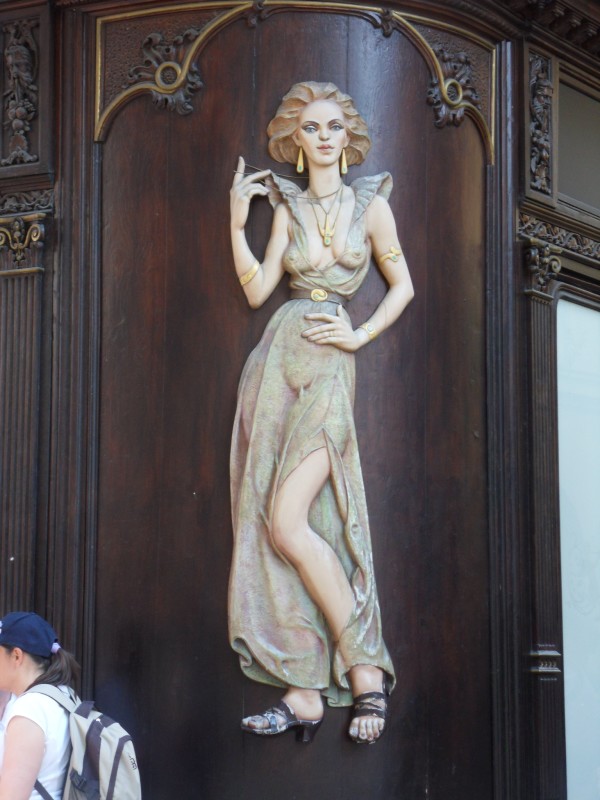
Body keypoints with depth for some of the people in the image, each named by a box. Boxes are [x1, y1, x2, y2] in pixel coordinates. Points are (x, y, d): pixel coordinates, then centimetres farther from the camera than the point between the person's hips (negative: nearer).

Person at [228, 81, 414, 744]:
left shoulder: (370, 203, 6)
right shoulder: (287, 206, 14)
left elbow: (402, 284, 11)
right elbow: (257, 289, 7)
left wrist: (362, 334, -1)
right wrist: (237, 221, 1)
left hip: (329, 366, -4)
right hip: (280, 360, 4)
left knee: (289, 522, -18)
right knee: (275, 526, -3)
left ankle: (365, 666, -8)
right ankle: (303, 690, 0)